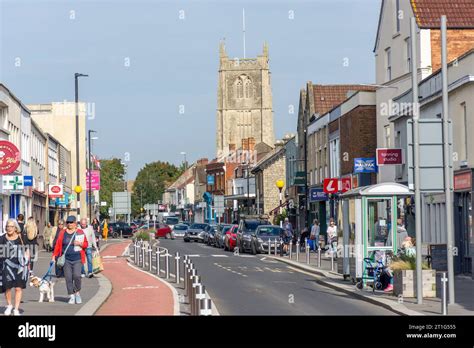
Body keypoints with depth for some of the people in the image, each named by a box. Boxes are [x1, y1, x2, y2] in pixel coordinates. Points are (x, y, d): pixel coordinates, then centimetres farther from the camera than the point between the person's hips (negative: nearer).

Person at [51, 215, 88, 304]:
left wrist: (80, 244, -12)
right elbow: (58, 245, 7)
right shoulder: (62, 233, 9)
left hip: (77, 259, -2)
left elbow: (86, 244, 8)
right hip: (66, 259, 2)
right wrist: (54, 256, 1)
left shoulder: (80, 232, 6)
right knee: (68, 278, -1)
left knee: (76, 275, -15)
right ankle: (72, 297, 8)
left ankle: (77, 293, 7)